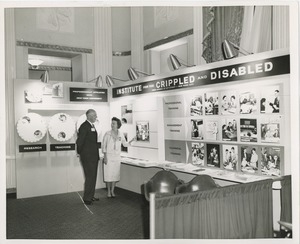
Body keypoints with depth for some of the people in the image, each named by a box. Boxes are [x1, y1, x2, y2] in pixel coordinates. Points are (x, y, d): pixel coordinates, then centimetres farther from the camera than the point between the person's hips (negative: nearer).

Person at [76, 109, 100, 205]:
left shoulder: (92, 126, 15)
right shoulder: (84, 126, -15)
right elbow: (79, 141, -16)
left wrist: (97, 154, 17)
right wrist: (80, 153, -5)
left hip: (94, 156, 9)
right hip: (87, 157, -9)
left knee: (93, 177, 15)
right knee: (90, 177, -4)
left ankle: (91, 196, 26)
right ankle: (87, 198, 6)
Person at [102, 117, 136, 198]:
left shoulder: (121, 134, 2)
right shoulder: (107, 134, -5)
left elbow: (125, 144, 11)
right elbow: (104, 146, -2)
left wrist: (132, 140, -6)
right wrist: (105, 157, -8)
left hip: (117, 157, 2)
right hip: (108, 156, -2)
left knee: (115, 174, 4)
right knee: (108, 174, -1)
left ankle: (112, 190, 17)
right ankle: (108, 191, 13)